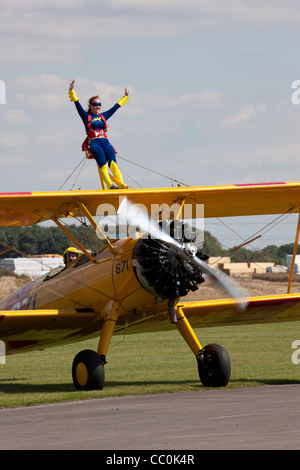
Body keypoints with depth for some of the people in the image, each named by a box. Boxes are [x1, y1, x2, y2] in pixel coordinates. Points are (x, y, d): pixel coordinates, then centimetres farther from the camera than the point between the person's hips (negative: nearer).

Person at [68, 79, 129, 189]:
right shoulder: (86, 116, 16)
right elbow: (77, 104, 9)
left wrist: (125, 97, 45)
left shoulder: (103, 116, 26)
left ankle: (122, 185, -36)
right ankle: (110, 185, -43)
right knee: (103, 164, -26)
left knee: (113, 163, -22)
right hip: (94, 143, -3)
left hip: (105, 142, 3)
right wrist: (72, 91, 1)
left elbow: (116, 107, 37)